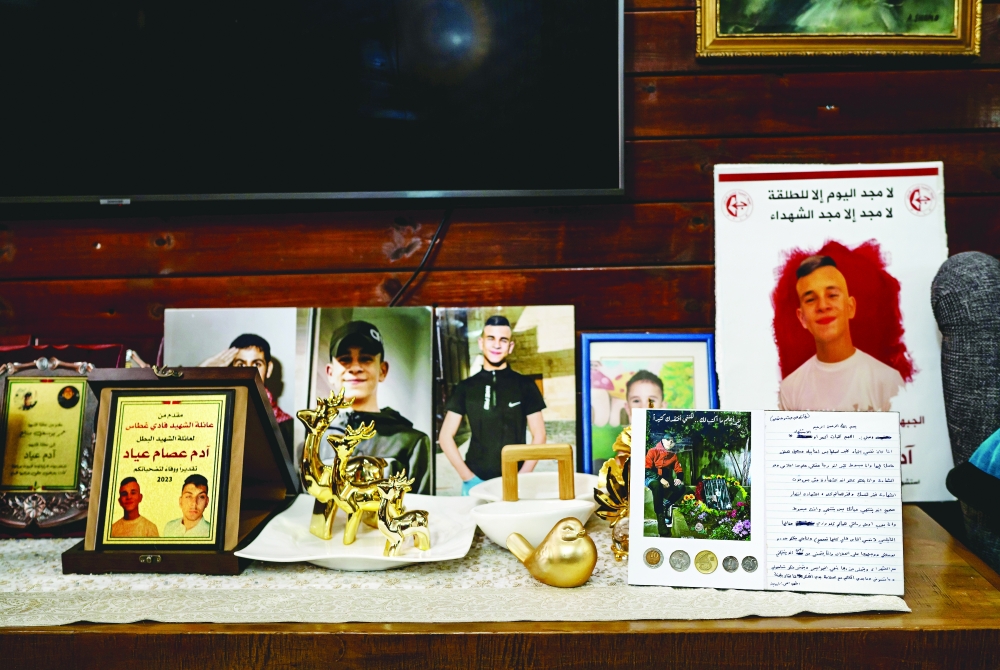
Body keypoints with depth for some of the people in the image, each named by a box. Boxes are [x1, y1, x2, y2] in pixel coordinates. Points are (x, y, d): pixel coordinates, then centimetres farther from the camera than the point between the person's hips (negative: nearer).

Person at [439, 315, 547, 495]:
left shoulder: (525, 385, 3)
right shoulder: (465, 388, 5)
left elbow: (539, 435, 3)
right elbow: (445, 436, 5)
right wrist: (468, 477, -5)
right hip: (476, 482, 1)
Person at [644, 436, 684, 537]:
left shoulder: (673, 455, 12)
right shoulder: (653, 452, -3)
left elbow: (679, 470, 13)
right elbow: (647, 470, -12)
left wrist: (679, 479, -11)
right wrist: (660, 479, -24)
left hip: (665, 480, 5)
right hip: (651, 478, -5)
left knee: (681, 487, -25)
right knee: (657, 485, -42)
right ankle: (660, 516, -38)